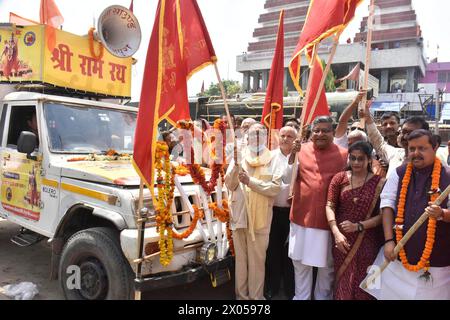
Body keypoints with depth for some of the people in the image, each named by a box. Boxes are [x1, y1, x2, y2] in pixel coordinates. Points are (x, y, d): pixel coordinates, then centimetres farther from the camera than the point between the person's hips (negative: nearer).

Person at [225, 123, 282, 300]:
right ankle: (241, 295, 25)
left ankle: (256, 296, 22)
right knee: (240, 258, 11)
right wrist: (236, 166, -17)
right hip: (239, 215, 1)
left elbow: (275, 187, -10)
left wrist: (250, 181, -15)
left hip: (260, 217, -1)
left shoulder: (273, 160, 1)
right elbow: (229, 185, -1)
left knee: (257, 260, 7)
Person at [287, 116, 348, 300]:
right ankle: (301, 297, 33)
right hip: (302, 217, 1)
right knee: (300, 262, 14)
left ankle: (323, 297, 37)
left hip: (329, 219, -1)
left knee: (327, 265, 15)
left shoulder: (343, 155, -4)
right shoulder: (301, 150, 0)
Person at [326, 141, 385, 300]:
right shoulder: (340, 178, 1)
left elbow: (383, 214, -6)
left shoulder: (379, 183, -5)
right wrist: (336, 233, -14)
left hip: (367, 242, -1)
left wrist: (358, 226, -18)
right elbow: (330, 206, -3)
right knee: (343, 283, 13)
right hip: (343, 240, 2)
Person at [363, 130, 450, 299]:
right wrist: (389, 240, -7)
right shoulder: (398, 174, 3)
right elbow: (387, 205, 0)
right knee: (391, 294, 11)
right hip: (398, 256, 2)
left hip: (436, 260, -2)